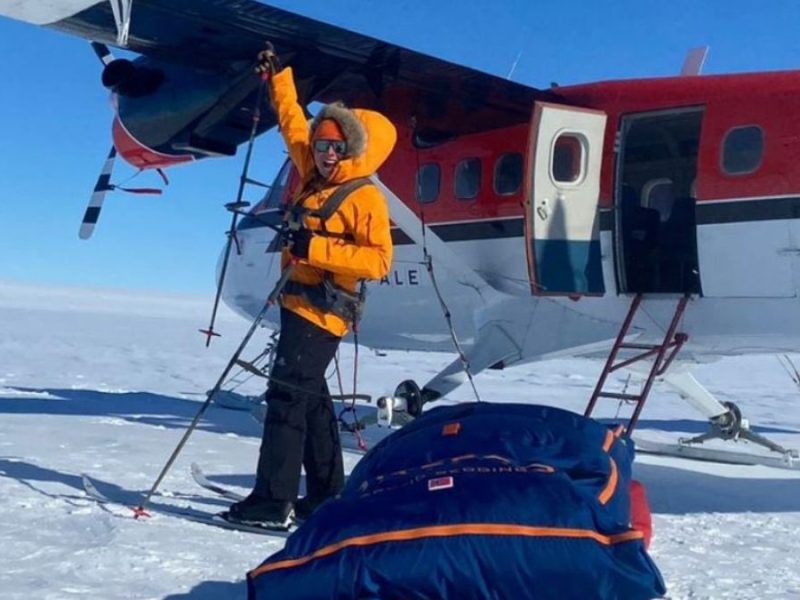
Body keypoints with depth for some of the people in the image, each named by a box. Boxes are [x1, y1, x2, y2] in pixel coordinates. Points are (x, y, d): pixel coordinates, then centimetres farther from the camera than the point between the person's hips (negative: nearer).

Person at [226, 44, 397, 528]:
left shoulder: (366, 198, -10)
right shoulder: (313, 178, 13)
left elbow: (379, 261, -19)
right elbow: (294, 126, 27)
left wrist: (317, 248, -25)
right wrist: (278, 77, 32)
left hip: (323, 309, -9)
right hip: (299, 302, 9)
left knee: (288, 394, -13)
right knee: (311, 397, 12)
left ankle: (273, 500, -11)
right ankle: (327, 494, 21)